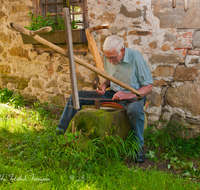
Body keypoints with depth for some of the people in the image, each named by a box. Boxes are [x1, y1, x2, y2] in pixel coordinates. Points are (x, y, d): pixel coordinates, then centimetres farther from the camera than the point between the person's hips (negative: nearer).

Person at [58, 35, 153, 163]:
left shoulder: (135, 58, -20)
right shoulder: (108, 58, -2)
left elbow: (149, 86, -16)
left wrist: (129, 95, -29)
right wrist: (104, 85, -6)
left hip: (133, 96, -5)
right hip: (113, 94, 6)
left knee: (134, 109, -44)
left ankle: (138, 147, -20)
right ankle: (60, 132, 6)